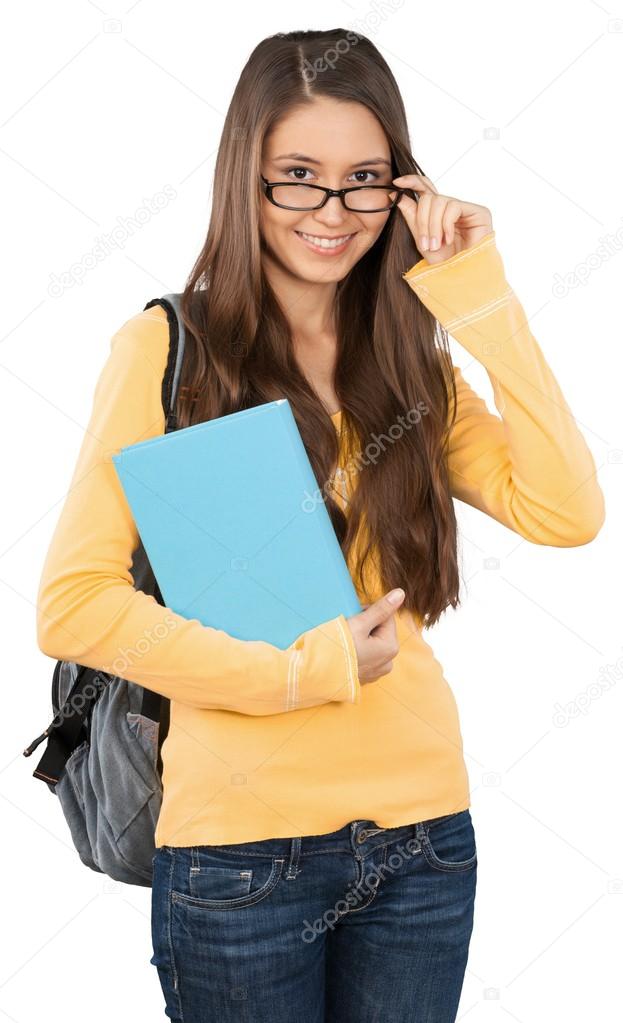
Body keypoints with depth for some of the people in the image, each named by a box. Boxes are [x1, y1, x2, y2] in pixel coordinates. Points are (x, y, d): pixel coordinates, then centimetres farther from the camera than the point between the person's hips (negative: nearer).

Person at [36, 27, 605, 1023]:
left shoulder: (410, 360, 8)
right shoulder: (170, 347, -6)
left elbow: (565, 513, -7)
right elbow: (73, 602, -12)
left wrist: (480, 297, -10)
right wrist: (300, 672, -17)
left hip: (422, 835, 4)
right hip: (241, 845, -4)